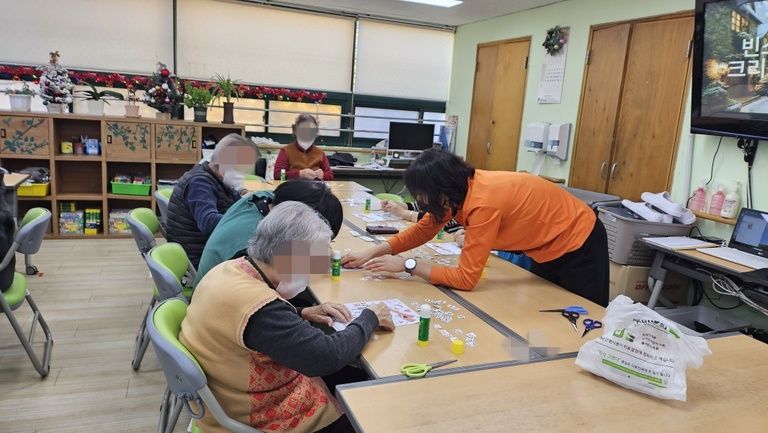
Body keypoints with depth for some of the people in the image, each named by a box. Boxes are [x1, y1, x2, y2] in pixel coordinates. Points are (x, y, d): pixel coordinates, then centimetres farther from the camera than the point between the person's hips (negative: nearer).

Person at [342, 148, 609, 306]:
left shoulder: (483, 204, -36)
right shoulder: (461, 188, -12)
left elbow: (466, 278, -33)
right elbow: (422, 229, -1)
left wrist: (407, 265, -27)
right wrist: (371, 254, -8)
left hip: (578, 245, -8)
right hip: (547, 248, 8)